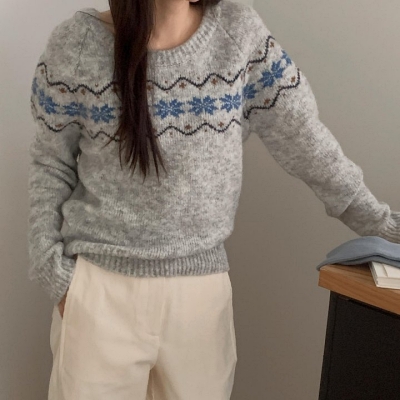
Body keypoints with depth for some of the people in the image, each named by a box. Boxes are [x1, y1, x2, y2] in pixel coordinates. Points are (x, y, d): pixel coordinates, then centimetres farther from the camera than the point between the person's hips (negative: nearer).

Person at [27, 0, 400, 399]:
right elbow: (52, 165, 2)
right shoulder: (77, 43, -7)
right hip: (100, 284, -1)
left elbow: (306, 141, 1)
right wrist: (54, 272, -3)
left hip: (202, 288, 2)